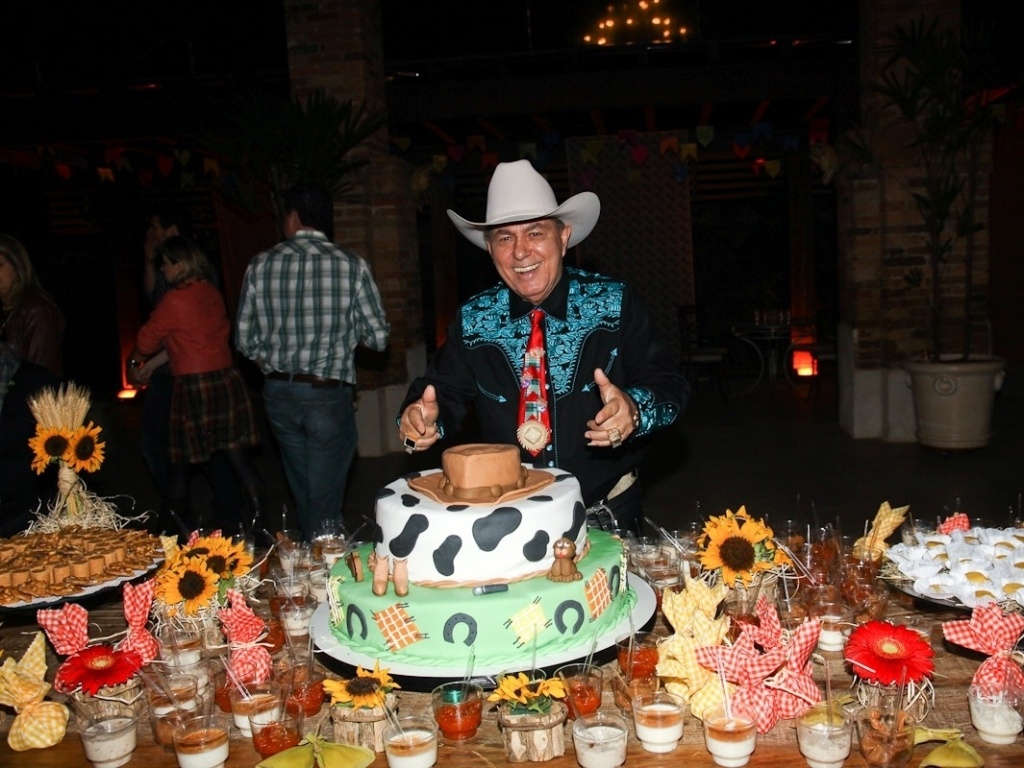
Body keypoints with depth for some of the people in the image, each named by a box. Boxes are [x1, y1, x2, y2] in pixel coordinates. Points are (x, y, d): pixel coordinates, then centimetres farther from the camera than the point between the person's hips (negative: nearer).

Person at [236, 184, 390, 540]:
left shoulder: (261, 265, 0)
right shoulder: (351, 266, -8)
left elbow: (245, 340, 4)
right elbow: (378, 337, -6)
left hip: (278, 394, 4)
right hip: (329, 395, -3)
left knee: (303, 496, 20)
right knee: (325, 504, 4)